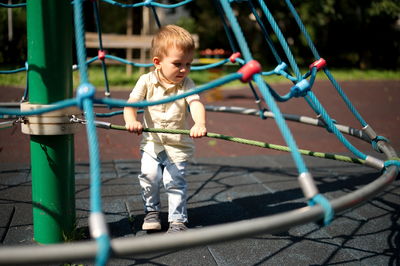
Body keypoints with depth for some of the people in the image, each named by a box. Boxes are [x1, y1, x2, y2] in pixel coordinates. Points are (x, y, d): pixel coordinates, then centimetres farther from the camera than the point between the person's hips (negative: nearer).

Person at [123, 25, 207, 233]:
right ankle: (152, 210, 18)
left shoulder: (186, 84, -10)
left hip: (178, 145, -1)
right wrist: (131, 121, -35)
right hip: (152, 142, 1)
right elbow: (130, 104, -12)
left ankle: (178, 220, 8)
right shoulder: (147, 81, -7)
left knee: (174, 181, -7)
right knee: (149, 176, -8)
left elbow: (196, 103, -27)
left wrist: (199, 124, -49)